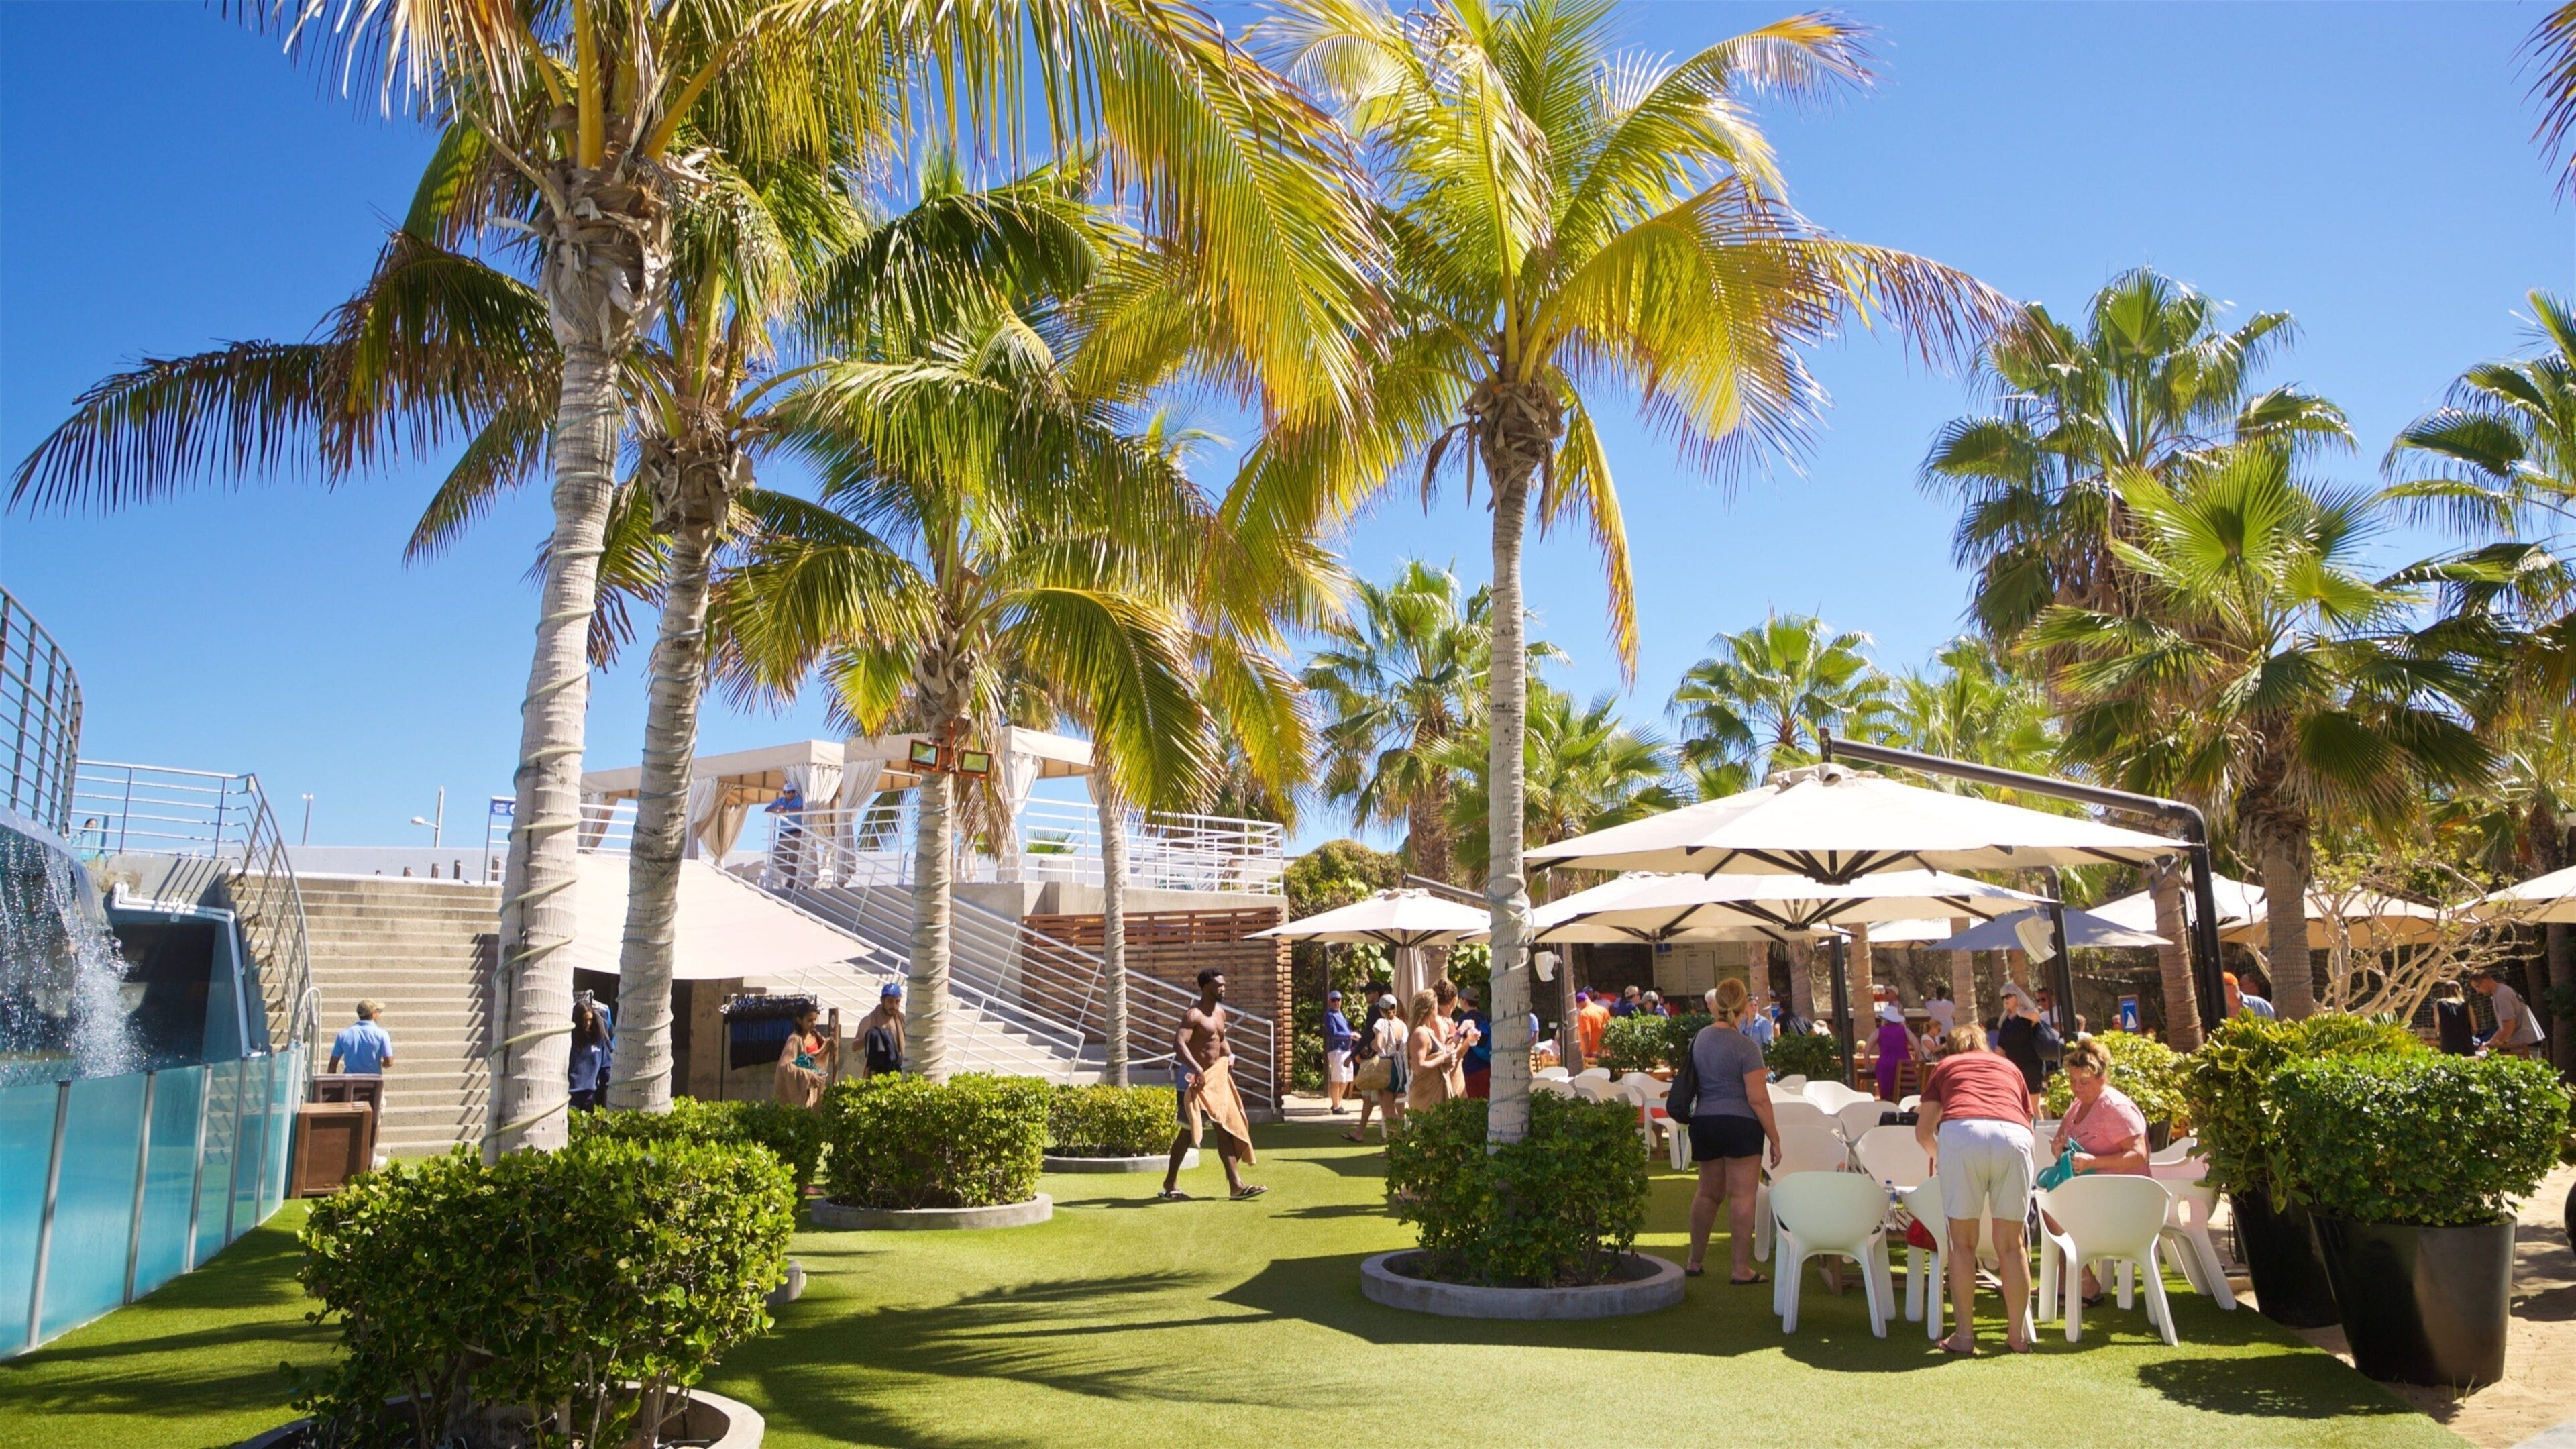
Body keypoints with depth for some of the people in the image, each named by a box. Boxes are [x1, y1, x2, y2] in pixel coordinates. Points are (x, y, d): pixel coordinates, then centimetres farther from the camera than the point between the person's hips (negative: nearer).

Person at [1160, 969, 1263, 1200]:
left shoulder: (1220, 1012, 12)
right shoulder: (1194, 1014, -16)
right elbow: (1179, 1044, -28)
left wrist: (1230, 1056, 5)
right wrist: (1197, 1070, -38)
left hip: (1215, 1079, 8)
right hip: (1193, 1078, -8)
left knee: (1226, 1127, 2)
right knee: (1188, 1131, 0)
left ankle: (1236, 1185, 2)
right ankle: (1170, 1184, 14)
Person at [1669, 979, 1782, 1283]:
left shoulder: (1700, 1038, 6)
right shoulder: (1745, 1046, -14)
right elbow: (1758, 1099, -16)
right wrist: (1774, 1138, -8)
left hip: (1703, 1122, 6)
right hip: (1740, 1124, -6)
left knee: (1708, 1193, 17)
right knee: (1741, 1195, 0)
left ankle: (1695, 1261, 25)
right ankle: (1742, 1269, 4)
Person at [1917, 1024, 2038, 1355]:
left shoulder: (1944, 1066, 31)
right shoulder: (2009, 1067, 35)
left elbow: (1923, 1131, 28)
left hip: (1961, 1133, -2)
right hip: (2014, 1136, 2)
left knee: (1962, 1242, 7)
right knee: (2010, 1244, 12)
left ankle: (1964, 1335, 8)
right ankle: (2016, 1335, 17)